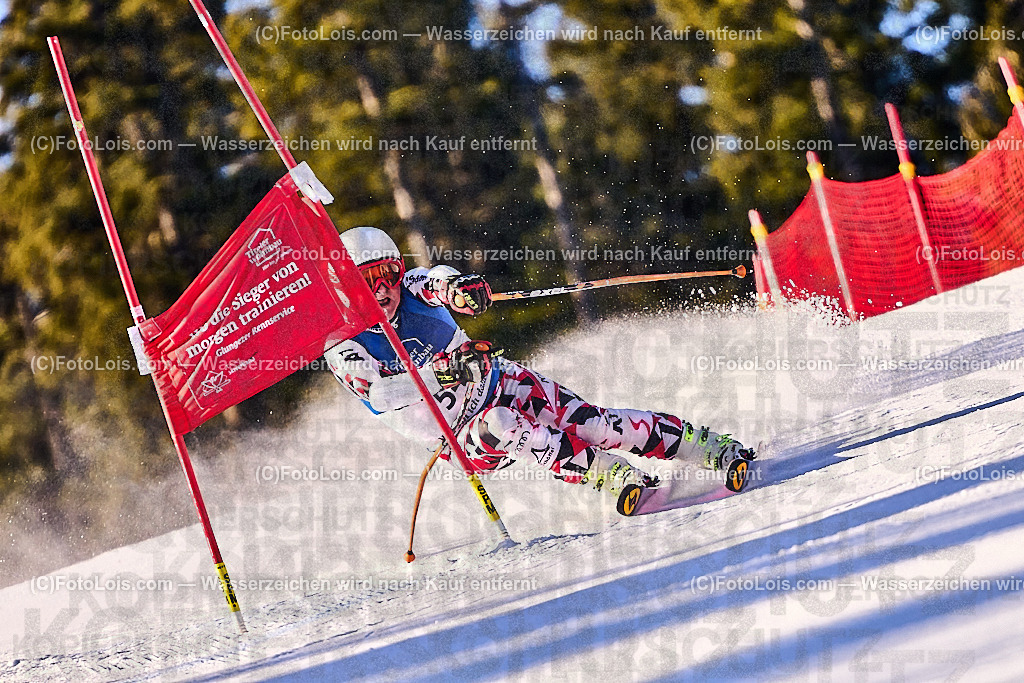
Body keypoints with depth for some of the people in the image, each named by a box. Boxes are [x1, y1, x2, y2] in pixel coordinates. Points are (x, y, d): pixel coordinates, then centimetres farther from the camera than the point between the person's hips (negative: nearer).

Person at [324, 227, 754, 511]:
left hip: (500, 384, 2)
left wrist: (457, 286, -54)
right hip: (463, 439, -2)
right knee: (498, 425, -35)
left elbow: (437, 279, -29)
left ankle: (713, 449, -9)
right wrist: (445, 373, -44)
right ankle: (615, 476, -39)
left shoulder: (410, 288, -7)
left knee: (586, 422, -16)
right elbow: (380, 393, -31)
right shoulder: (343, 351, -14)